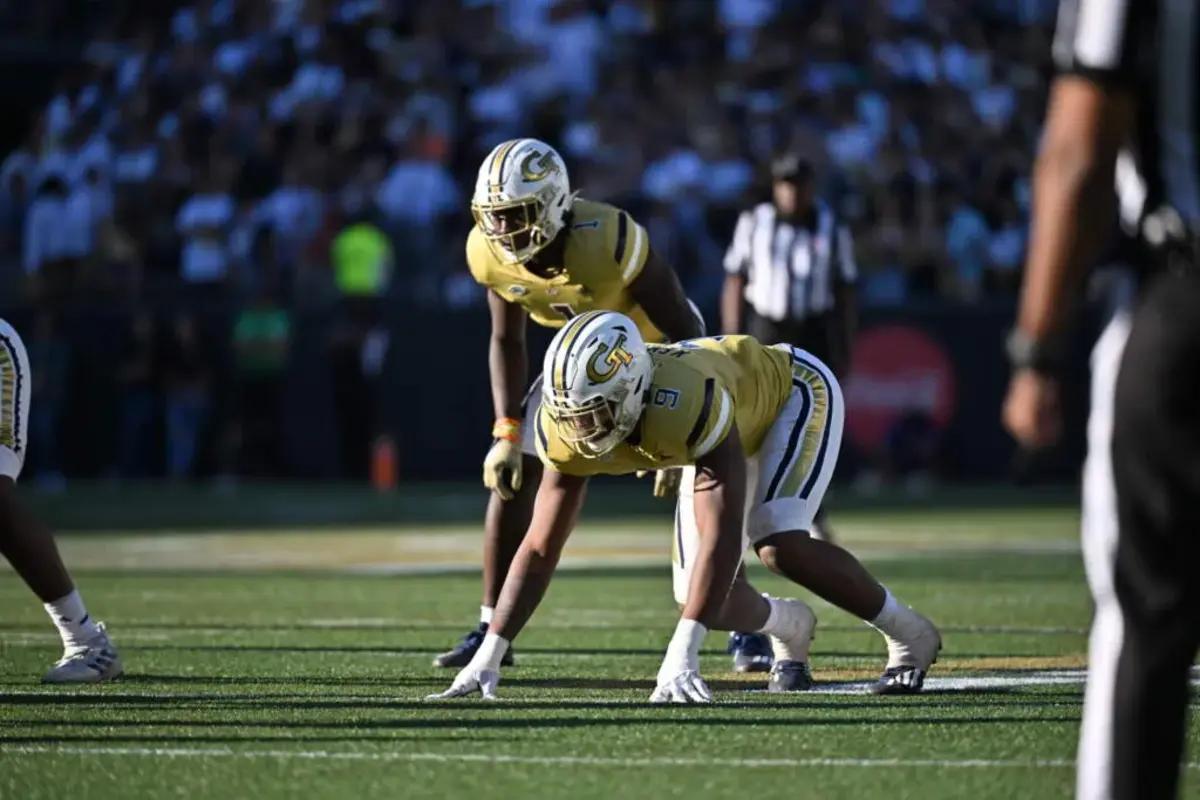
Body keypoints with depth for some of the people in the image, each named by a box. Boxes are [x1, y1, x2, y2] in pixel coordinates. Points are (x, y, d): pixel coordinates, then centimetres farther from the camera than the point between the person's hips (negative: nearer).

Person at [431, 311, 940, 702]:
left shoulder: (687, 404, -47)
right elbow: (540, 548, -19)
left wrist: (680, 658, -54)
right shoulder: (569, 429, -27)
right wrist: (488, 656, -26)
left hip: (793, 391, -6)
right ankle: (788, 628, 29)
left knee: (779, 544, -29)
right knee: (702, 598, -6)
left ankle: (910, 636, -7)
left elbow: (721, 538, -49)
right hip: (734, 430, 6)